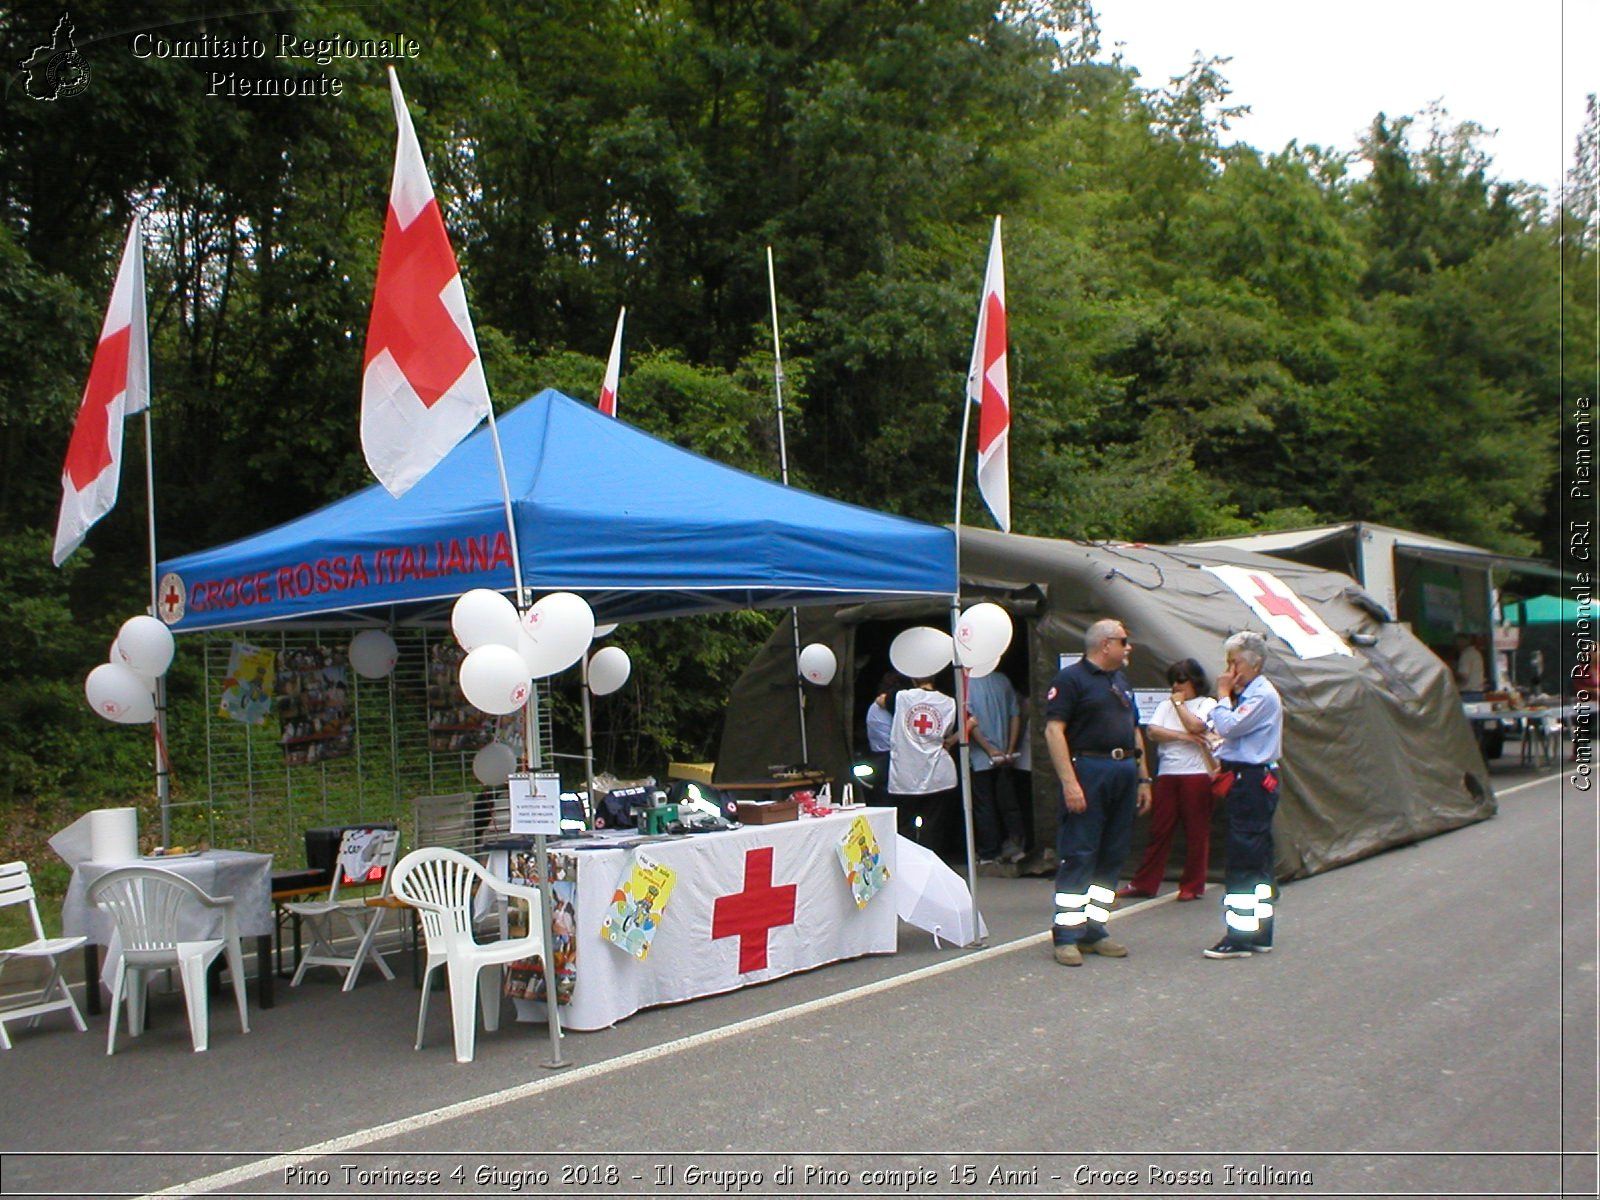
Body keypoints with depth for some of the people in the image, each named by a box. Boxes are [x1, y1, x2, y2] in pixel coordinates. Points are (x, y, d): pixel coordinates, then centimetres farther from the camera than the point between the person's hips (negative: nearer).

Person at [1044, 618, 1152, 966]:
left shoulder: (1121, 682, 20)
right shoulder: (1070, 679, -6)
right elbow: (1054, 730, -14)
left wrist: (1142, 779, 18)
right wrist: (1069, 781, -21)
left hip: (1124, 772, 8)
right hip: (1087, 770, -8)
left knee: (1112, 856, 9)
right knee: (1078, 855, -7)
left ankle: (1094, 931, 16)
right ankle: (1067, 936, -4)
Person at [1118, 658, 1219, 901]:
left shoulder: (1207, 704, 5)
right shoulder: (1165, 705, 15)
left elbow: (1195, 726, -14)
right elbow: (1152, 732, 1)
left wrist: (1179, 703, -1)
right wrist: (1183, 737, -9)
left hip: (1196, 774, -3)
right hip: (1167, 775, 3)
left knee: (1196, 831, 2)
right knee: (1159, 829, 5)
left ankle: (1193, 886, 12)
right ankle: (1144, 883, 9)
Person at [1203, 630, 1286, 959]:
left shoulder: (1263, 695, -14)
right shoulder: (1248, 694, 17)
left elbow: (1228, 726, -22)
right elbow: (1229, 733, 22)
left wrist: (1223, 694, -10)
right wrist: (1221, 762, 7)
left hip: (1252, 782, -10)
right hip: (1245, 779, 10)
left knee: (1244, 859, -9)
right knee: (1256, 858, 13)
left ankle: (1241, 936, -7)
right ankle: (1259, 934, 19)